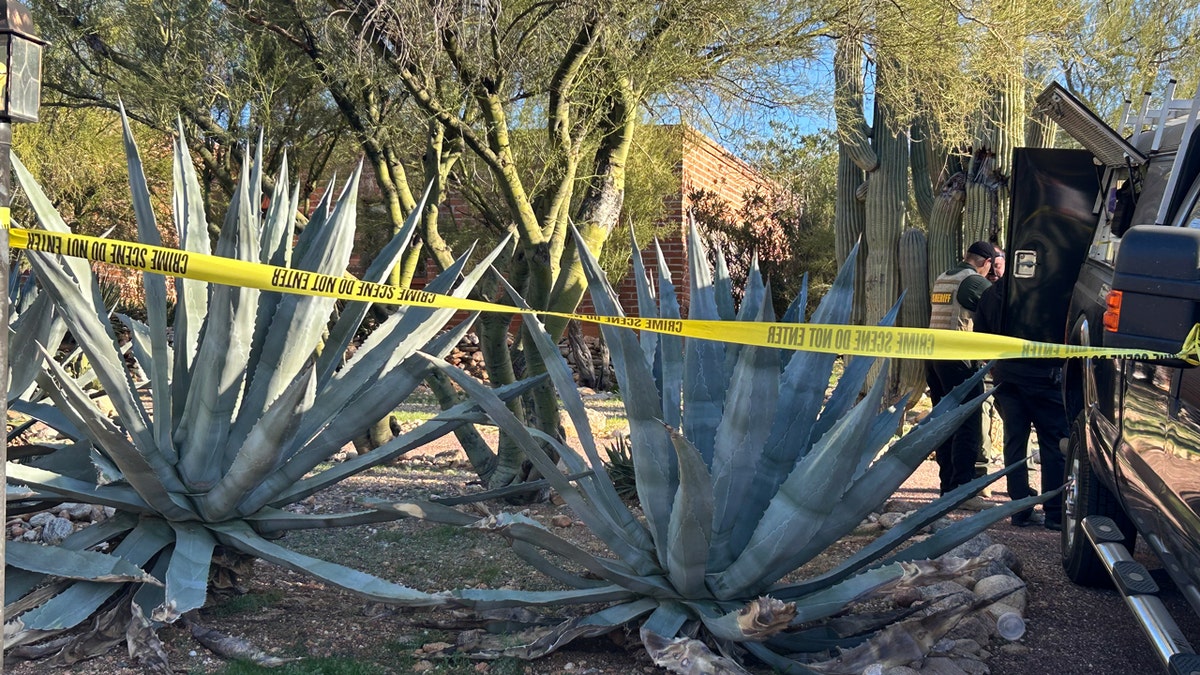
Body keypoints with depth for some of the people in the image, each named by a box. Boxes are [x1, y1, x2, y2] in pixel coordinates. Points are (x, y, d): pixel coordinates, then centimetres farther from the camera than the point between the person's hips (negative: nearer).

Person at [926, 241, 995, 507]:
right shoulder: (975, 281, -8)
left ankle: (948, 486, 15)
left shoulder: (941, 279, 17)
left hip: (933, 356, 9)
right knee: (968, 425, -6)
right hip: (958, 358, -9)